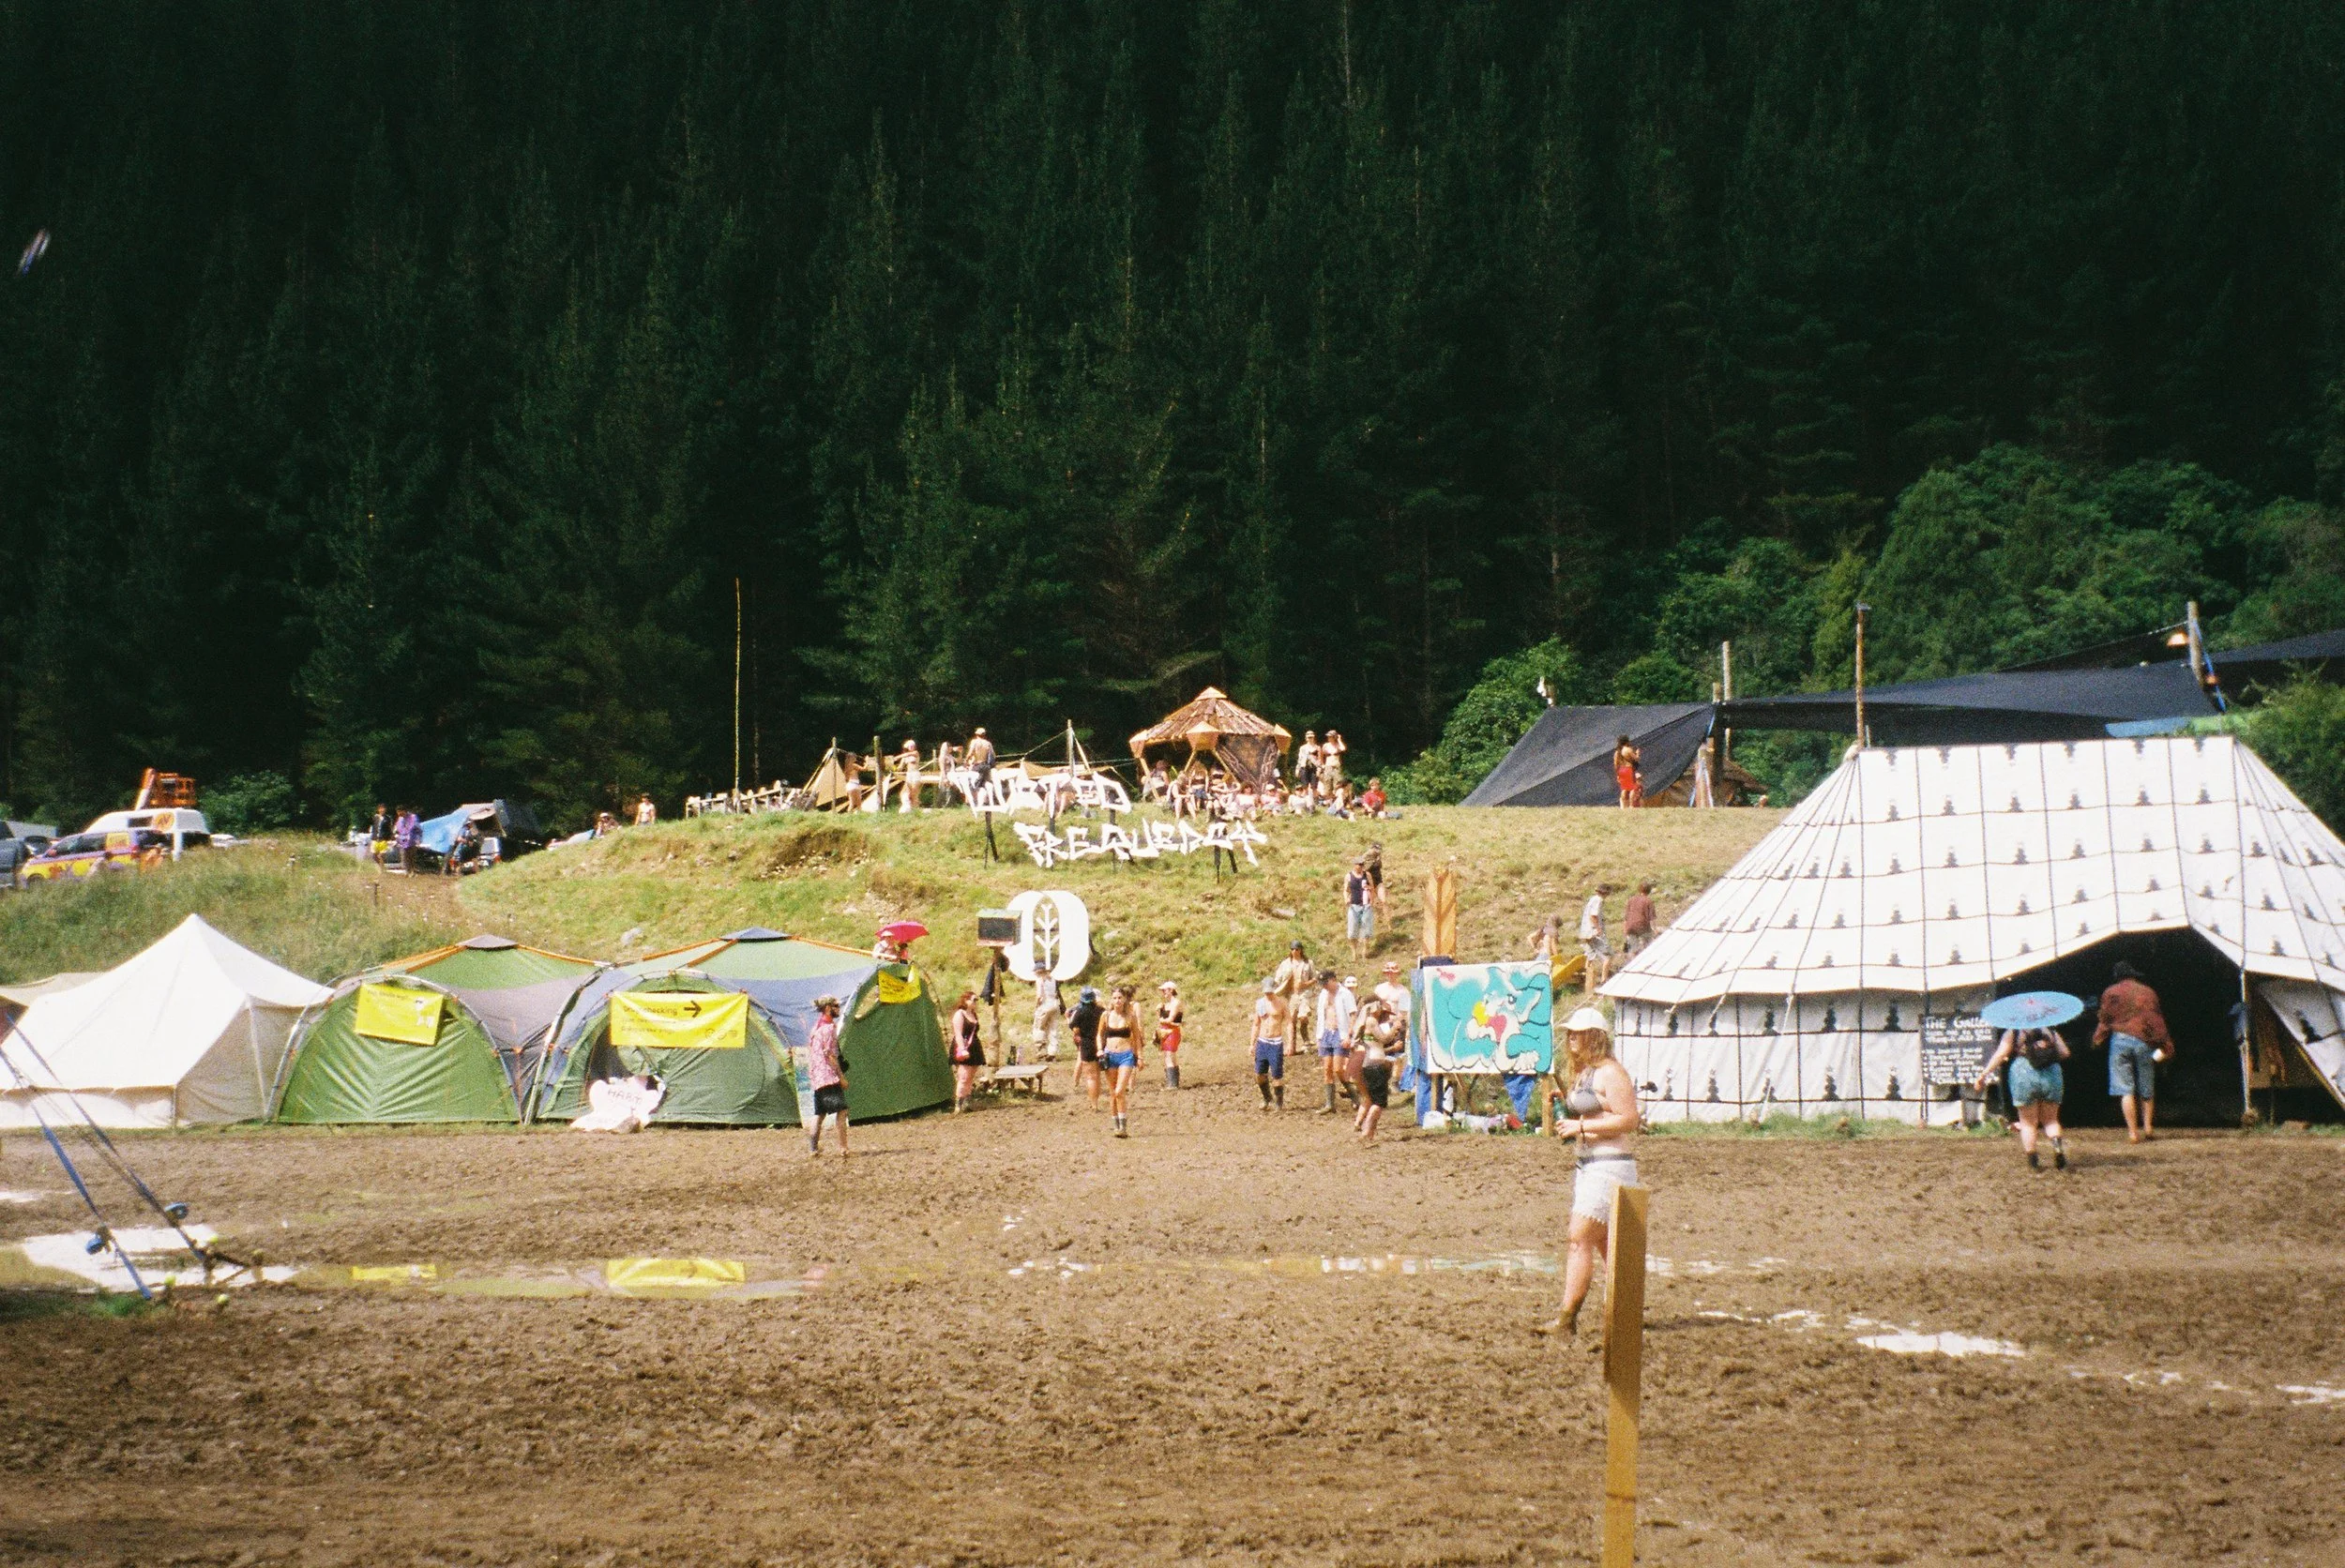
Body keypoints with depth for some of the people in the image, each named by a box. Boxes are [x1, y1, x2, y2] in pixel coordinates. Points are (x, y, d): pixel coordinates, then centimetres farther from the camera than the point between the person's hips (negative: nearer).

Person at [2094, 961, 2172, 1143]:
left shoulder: (2111, 993, 6)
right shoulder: (2147, 992, 12)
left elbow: (2105, 1019, 2)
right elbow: (2156, 1021, 7)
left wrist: (2098, 1039, 13)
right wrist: (2164, 1045, 6)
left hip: (2120, 1041, -2)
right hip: (2144, 1043, 2)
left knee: (2126, 1090, -3)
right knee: (2146, 1089, 14)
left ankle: (2132, 1132, -9)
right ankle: (2148, 1127, 9)